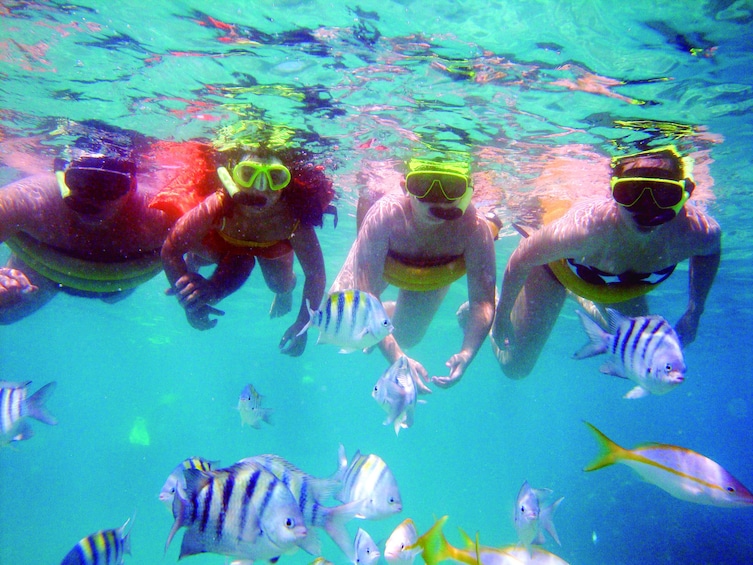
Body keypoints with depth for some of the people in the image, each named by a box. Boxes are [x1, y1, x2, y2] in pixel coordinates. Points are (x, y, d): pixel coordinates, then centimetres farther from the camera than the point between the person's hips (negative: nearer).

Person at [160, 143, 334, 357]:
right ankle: (192, 261, 16)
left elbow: (316, 275, -31)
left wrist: (302, 325, -34)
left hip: (272, 246, 0)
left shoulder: (293, 218, -43)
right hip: (218, 239, 0)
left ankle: (285, 289, 34)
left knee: (280, 284, -4)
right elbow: (170, 251, -32)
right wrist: (189, 304, -33)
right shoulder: (215, 208, -46)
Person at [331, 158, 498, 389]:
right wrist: (396, 358, -54)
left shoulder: (474, 227, -41)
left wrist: (467, 353, -55)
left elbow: (483, 301, -37)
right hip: (381, 262, -1)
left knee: (407, 338, 12)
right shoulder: (384, 216, -44)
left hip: (432, 278, 1)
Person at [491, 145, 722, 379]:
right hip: (560, 266, -3)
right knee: (516, 366, 8)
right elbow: (521, 260, -29)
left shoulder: (694, 230, -36)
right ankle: (491, 303, 37)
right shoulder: (586, 227, -47)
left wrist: (694, 313, -5)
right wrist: (502, 316, -16)